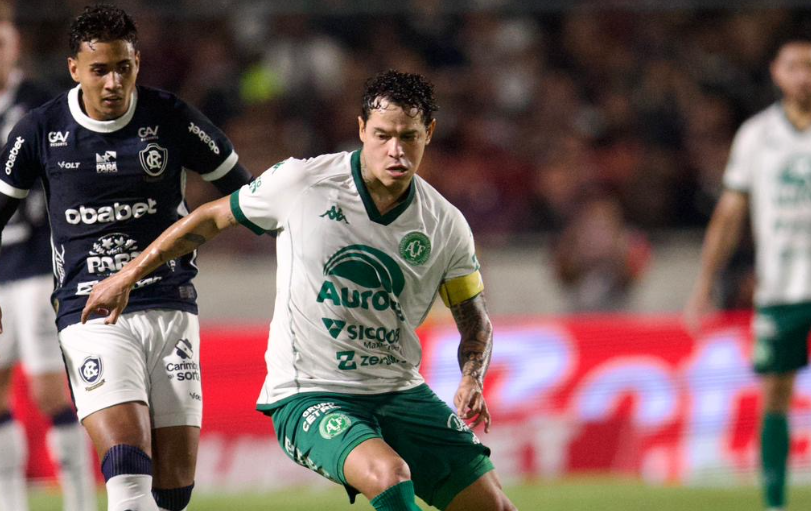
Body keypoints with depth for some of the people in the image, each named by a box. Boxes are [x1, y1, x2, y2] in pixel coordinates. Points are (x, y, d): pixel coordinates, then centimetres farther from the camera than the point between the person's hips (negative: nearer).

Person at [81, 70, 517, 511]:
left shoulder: (446, 226, -2)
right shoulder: (301, 183, -10)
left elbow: (475, 321, 11)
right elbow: (210, 219, 6)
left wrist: (471, 381, -10)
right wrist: (127, 277, 11)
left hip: (400, 392, 5)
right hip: (309, 396, -5)